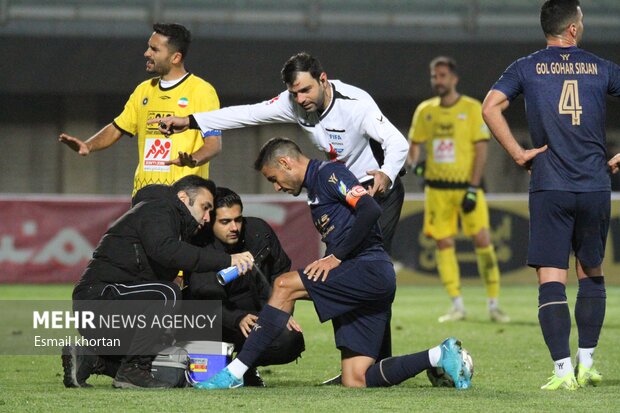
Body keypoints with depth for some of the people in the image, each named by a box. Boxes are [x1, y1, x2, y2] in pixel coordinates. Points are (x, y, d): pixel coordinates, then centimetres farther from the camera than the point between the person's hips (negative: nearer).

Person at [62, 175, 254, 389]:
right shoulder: (155, 210, -8)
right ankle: (133, 370, -21)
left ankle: (88, 358, 11)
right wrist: (226, 260, -32)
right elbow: (165, 251, -29)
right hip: (97, 296, -10)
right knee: (166, 293, -29)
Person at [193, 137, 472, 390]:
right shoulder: (314, 191, 27)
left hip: (371, 271, -10)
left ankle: (235, 372, -15)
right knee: (355, 382, -2)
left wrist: (336, 257, -15)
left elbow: (370, 210, -18)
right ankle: (440, 356, 1)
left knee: (285, 285, -16)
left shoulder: (329, 173, -3)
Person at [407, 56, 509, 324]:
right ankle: (457, 306, 7)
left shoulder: (472, 108, -3)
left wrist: (473, 188, -13)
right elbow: (414, 145, 14)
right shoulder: (425, 110, 8)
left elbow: (481, 149, -6)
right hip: (437, 188, 3)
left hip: (467, 185, -3)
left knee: (482, 239, -10)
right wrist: (414, 163, -10)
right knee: (443, 243, 0)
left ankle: (494, 304, -3)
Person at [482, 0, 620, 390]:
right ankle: (586, 364, 18)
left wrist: (518, 153, -2)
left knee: (551, 281, -3)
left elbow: (490, 106, -8)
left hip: (549, 187, -1)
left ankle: (563, 370, -12)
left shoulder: (527, 68, 4)